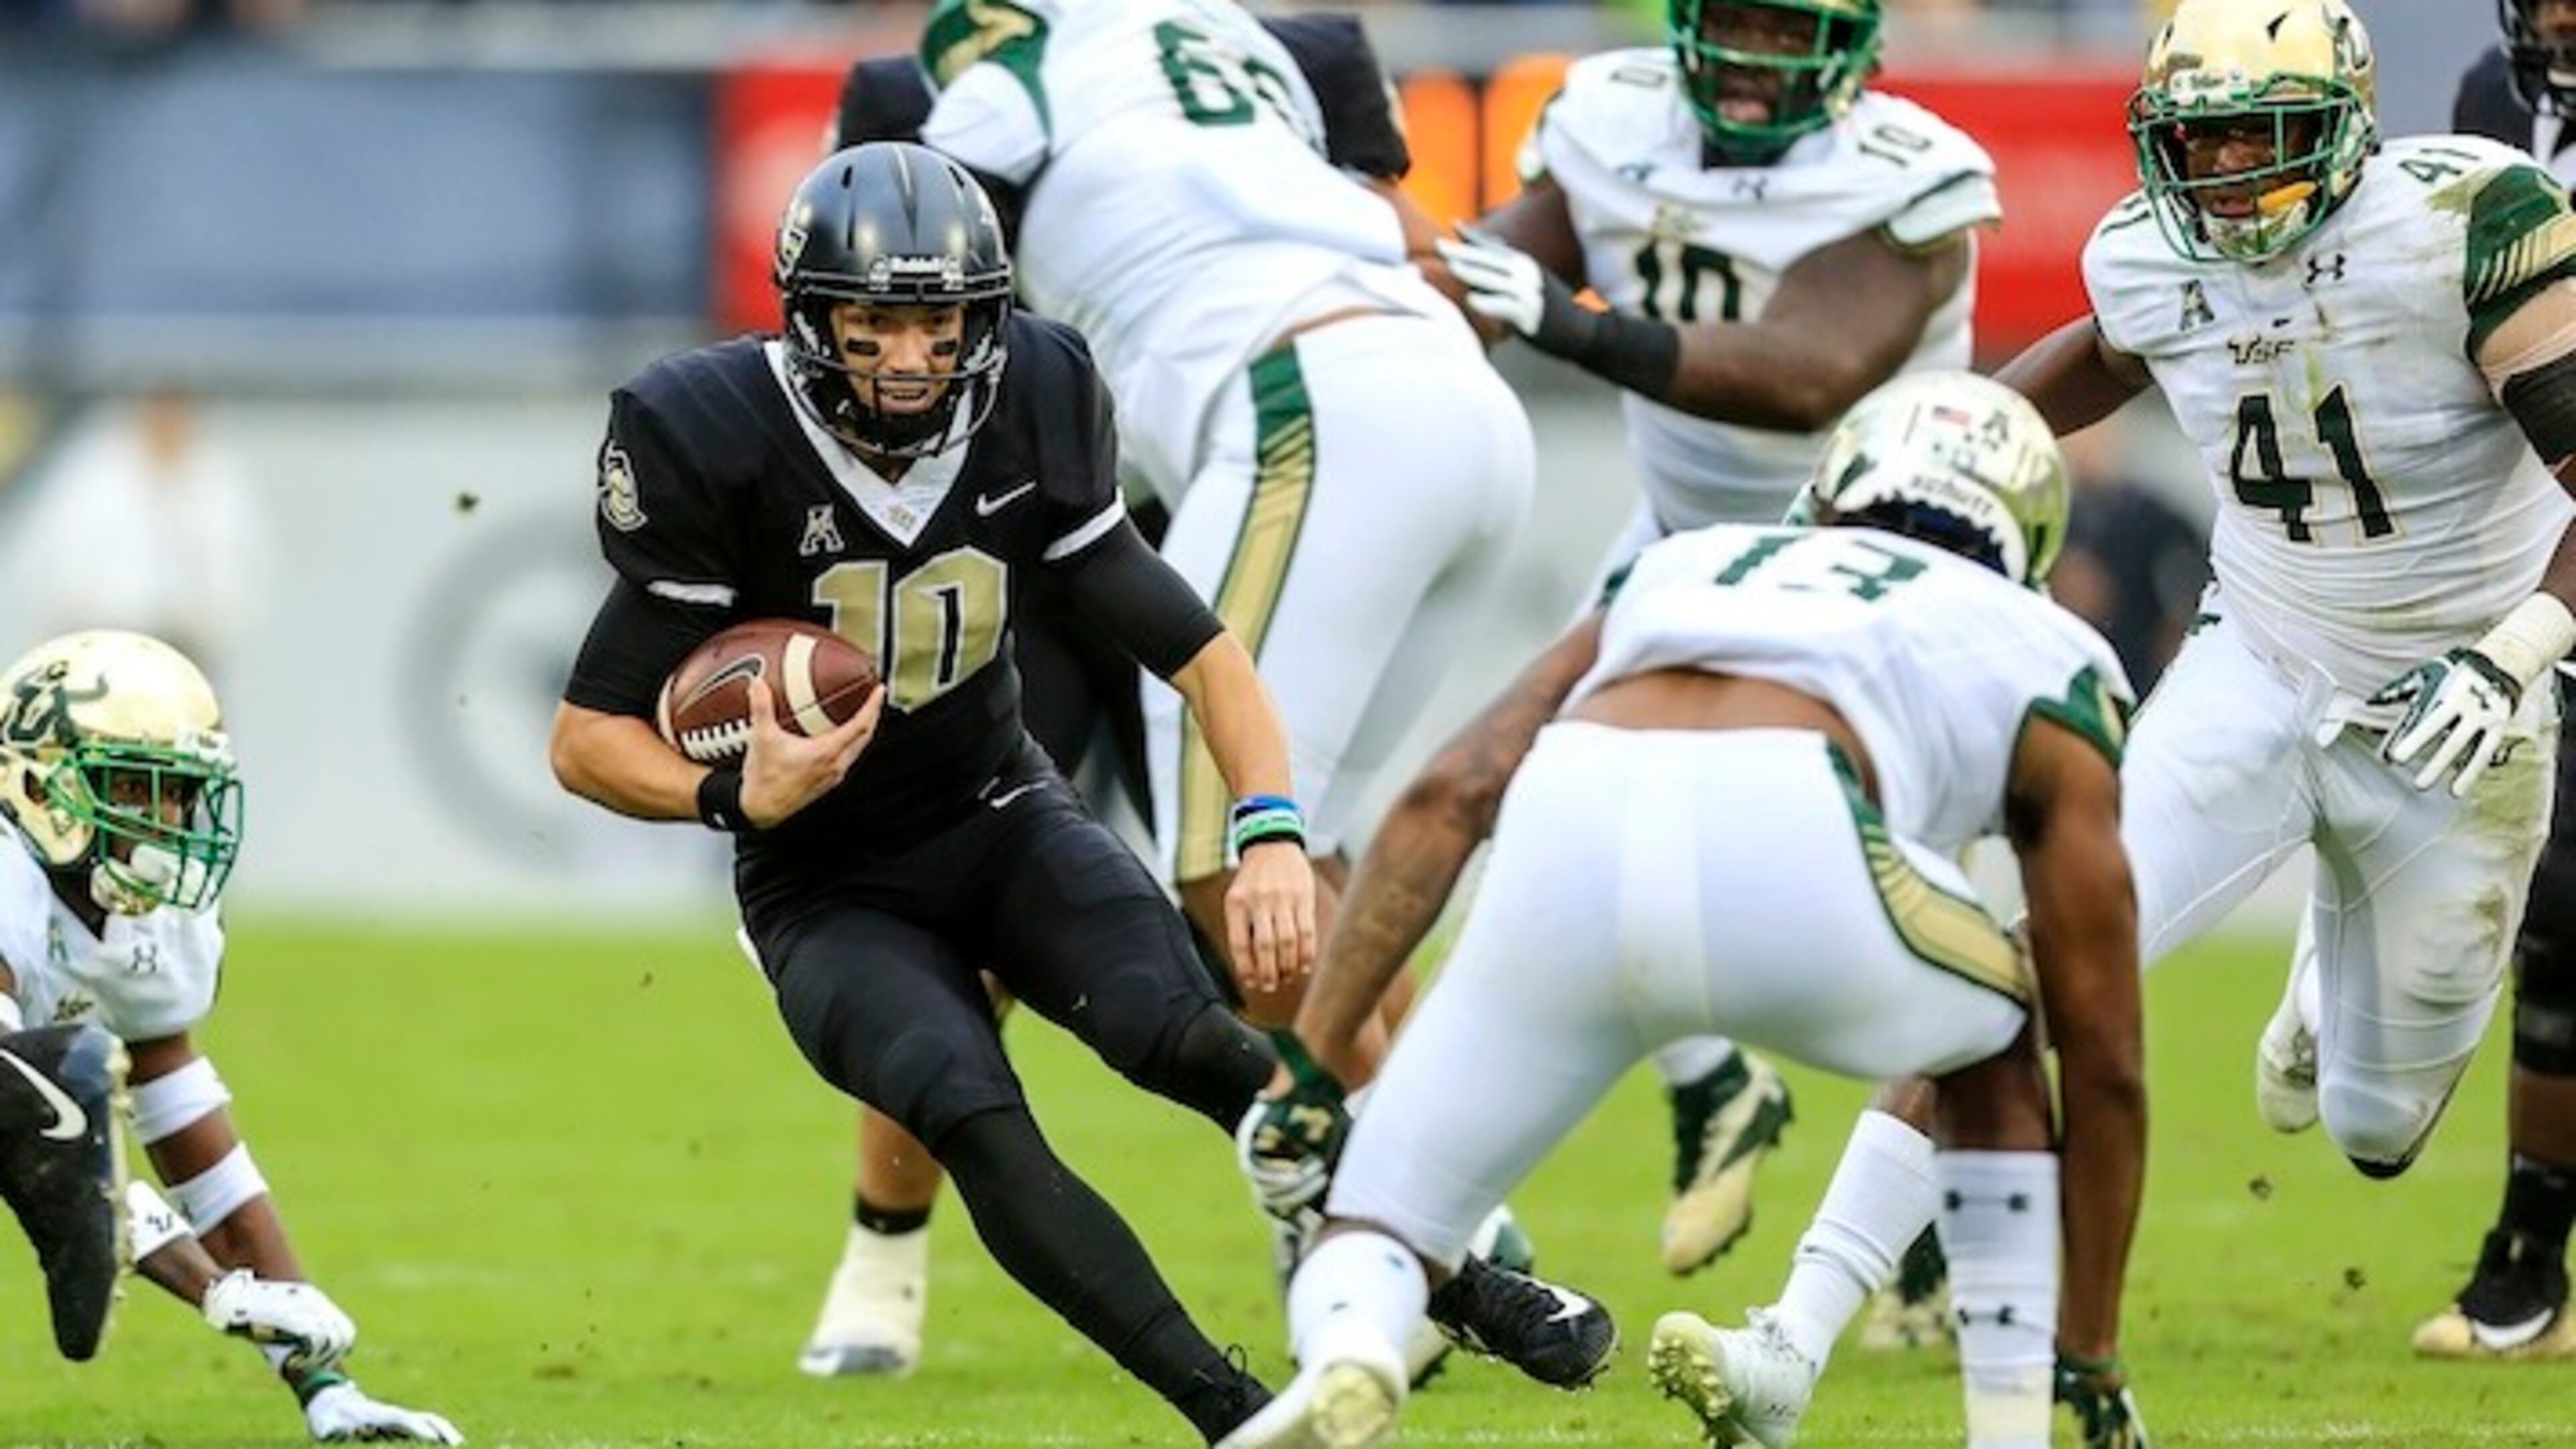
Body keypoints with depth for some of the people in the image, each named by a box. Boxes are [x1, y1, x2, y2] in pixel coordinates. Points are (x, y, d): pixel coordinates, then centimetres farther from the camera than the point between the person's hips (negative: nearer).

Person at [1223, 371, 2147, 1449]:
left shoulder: (1689, 564, 40)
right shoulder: (2044, 660, 32)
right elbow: (2103, 1062, 33)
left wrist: (1308, 1069, 22)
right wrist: (2091, 1358, 40)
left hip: (1569, 837, 2)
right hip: (1791, 851, -1)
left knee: (1381, 1233, 17)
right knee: (1995, 1050, 33)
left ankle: (1344, 1358, -18)